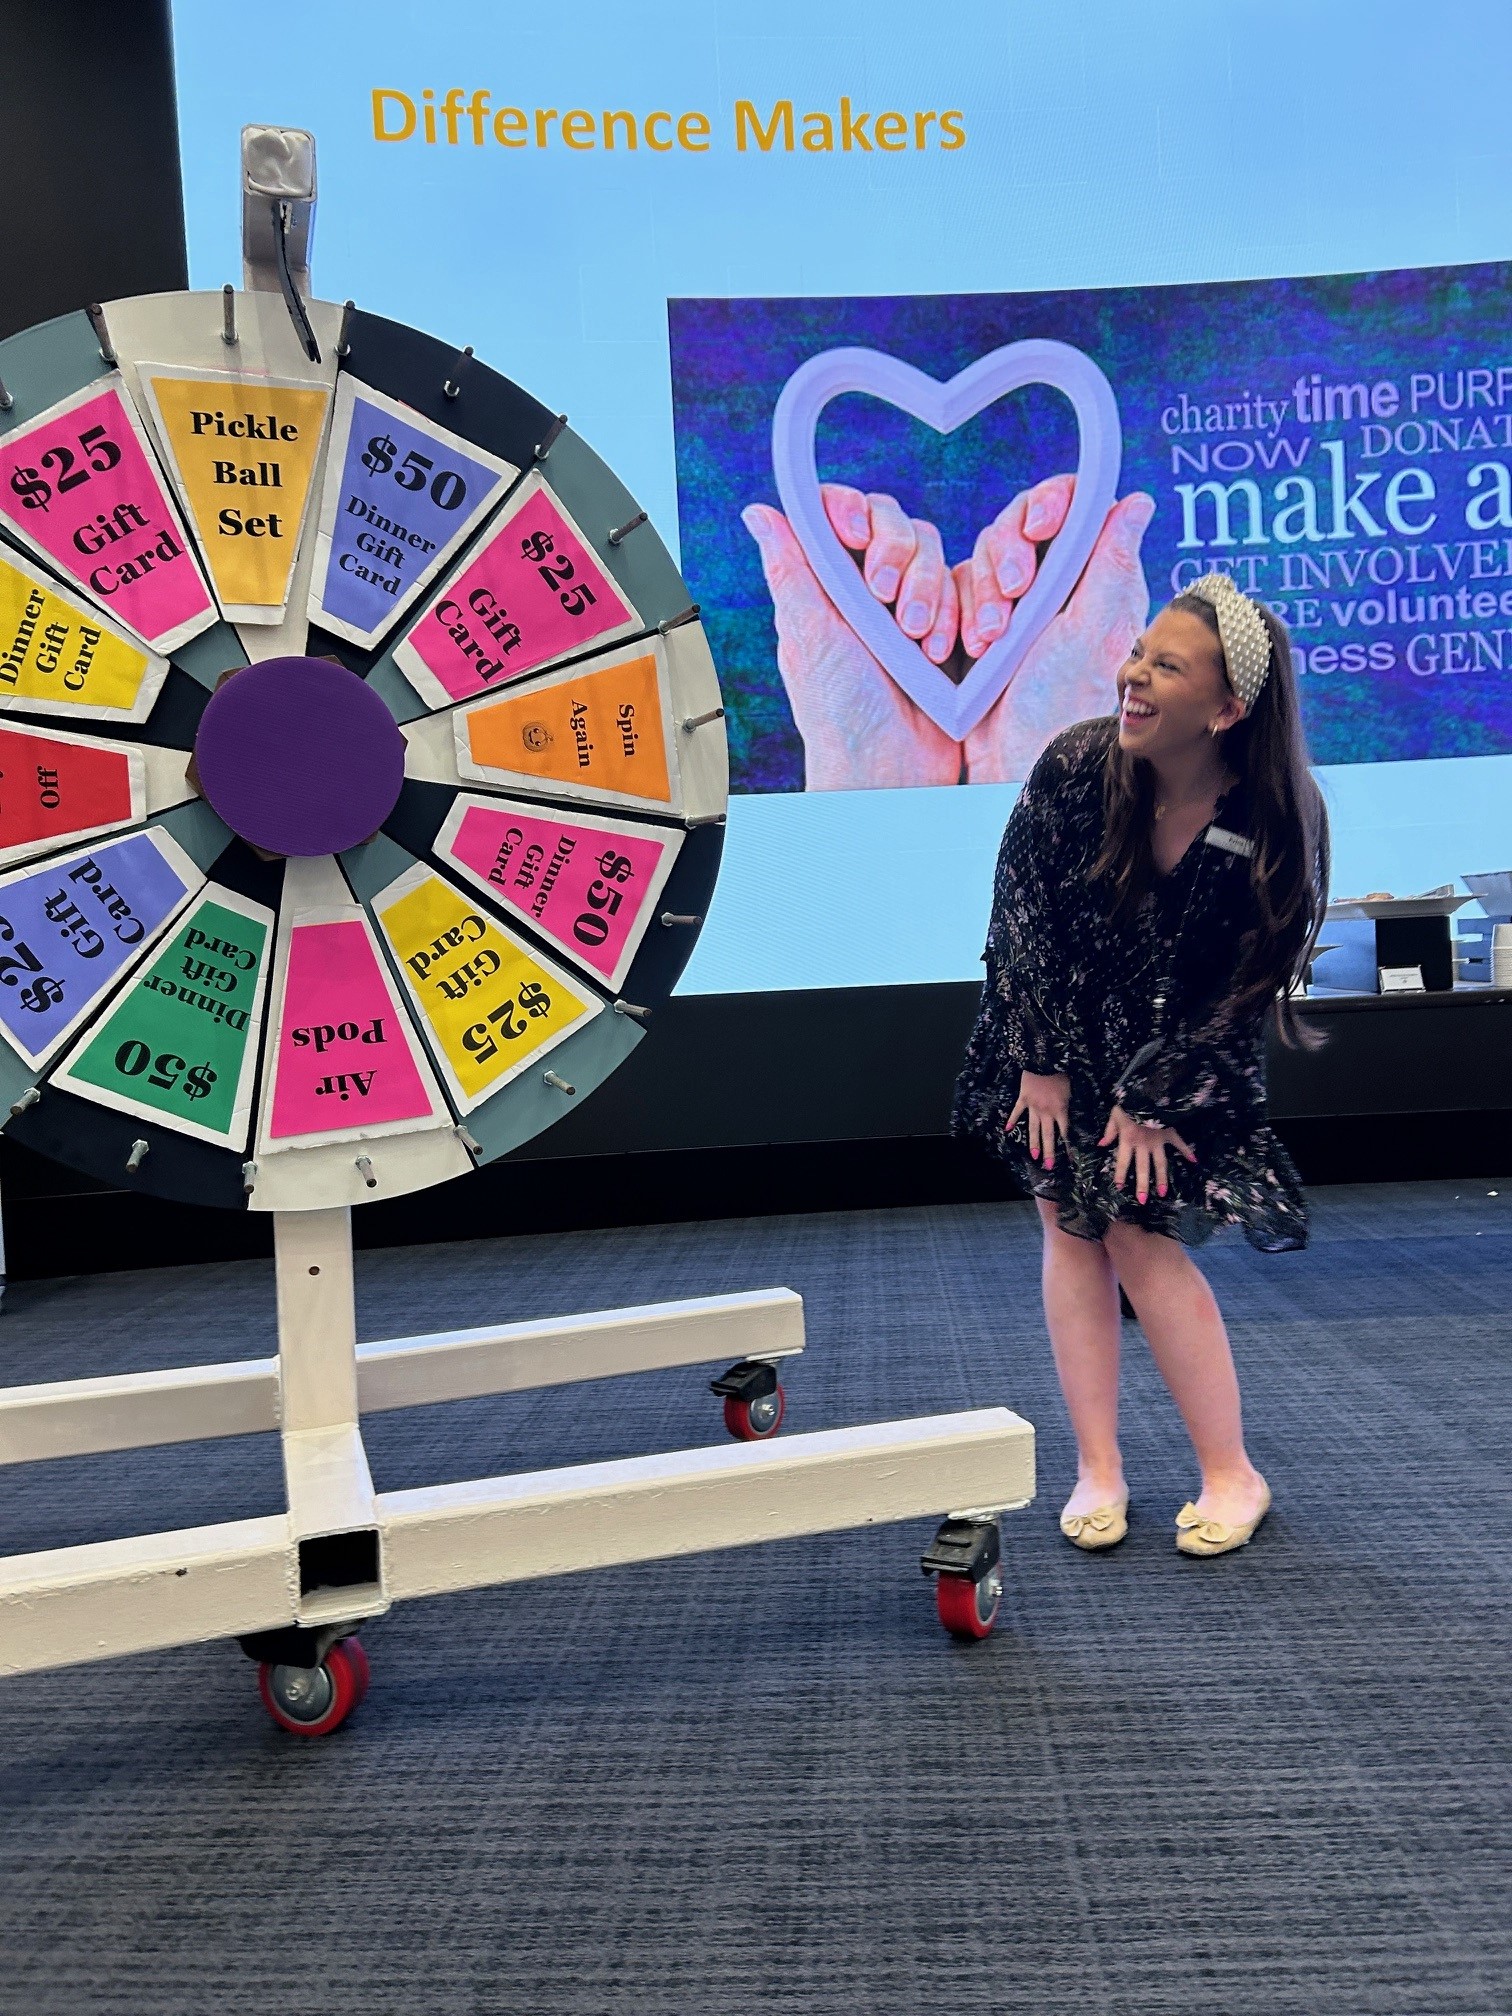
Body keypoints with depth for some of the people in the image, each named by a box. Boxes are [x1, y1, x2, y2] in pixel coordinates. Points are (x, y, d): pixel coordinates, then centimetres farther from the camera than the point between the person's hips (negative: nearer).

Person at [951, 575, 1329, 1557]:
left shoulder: (1278, 821, -22)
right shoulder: (1076, 763, -20)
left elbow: (1249, 986, -14)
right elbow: (1019, 912, -11)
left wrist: (1154, 1096, -13)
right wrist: (1042, 1063, -9)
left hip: (1180, 1052, -2)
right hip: (1060, 1032, 2)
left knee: (1142, 1234, -8)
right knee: (1071, 1225, 1)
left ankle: (1232, 1474, 8)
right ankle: (1098, 1472, 10)